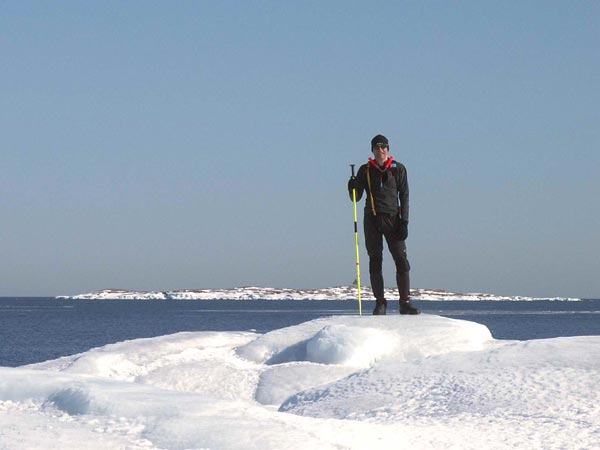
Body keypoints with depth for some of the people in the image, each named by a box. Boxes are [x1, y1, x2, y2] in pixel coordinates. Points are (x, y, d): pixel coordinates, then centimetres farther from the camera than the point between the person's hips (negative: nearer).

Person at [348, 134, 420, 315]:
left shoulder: (398, 169, 5)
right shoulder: (365, 170, 8)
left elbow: (404, 196, 4)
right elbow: (356, 197, 9)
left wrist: (404, 221, -4)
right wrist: (352, 188, -14)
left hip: (392, 218, -1)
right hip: (372, 219, 1)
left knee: (401, 261, -9)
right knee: (375, 262, 1)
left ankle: (405, 302, -7)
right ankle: (380, 303, 6)